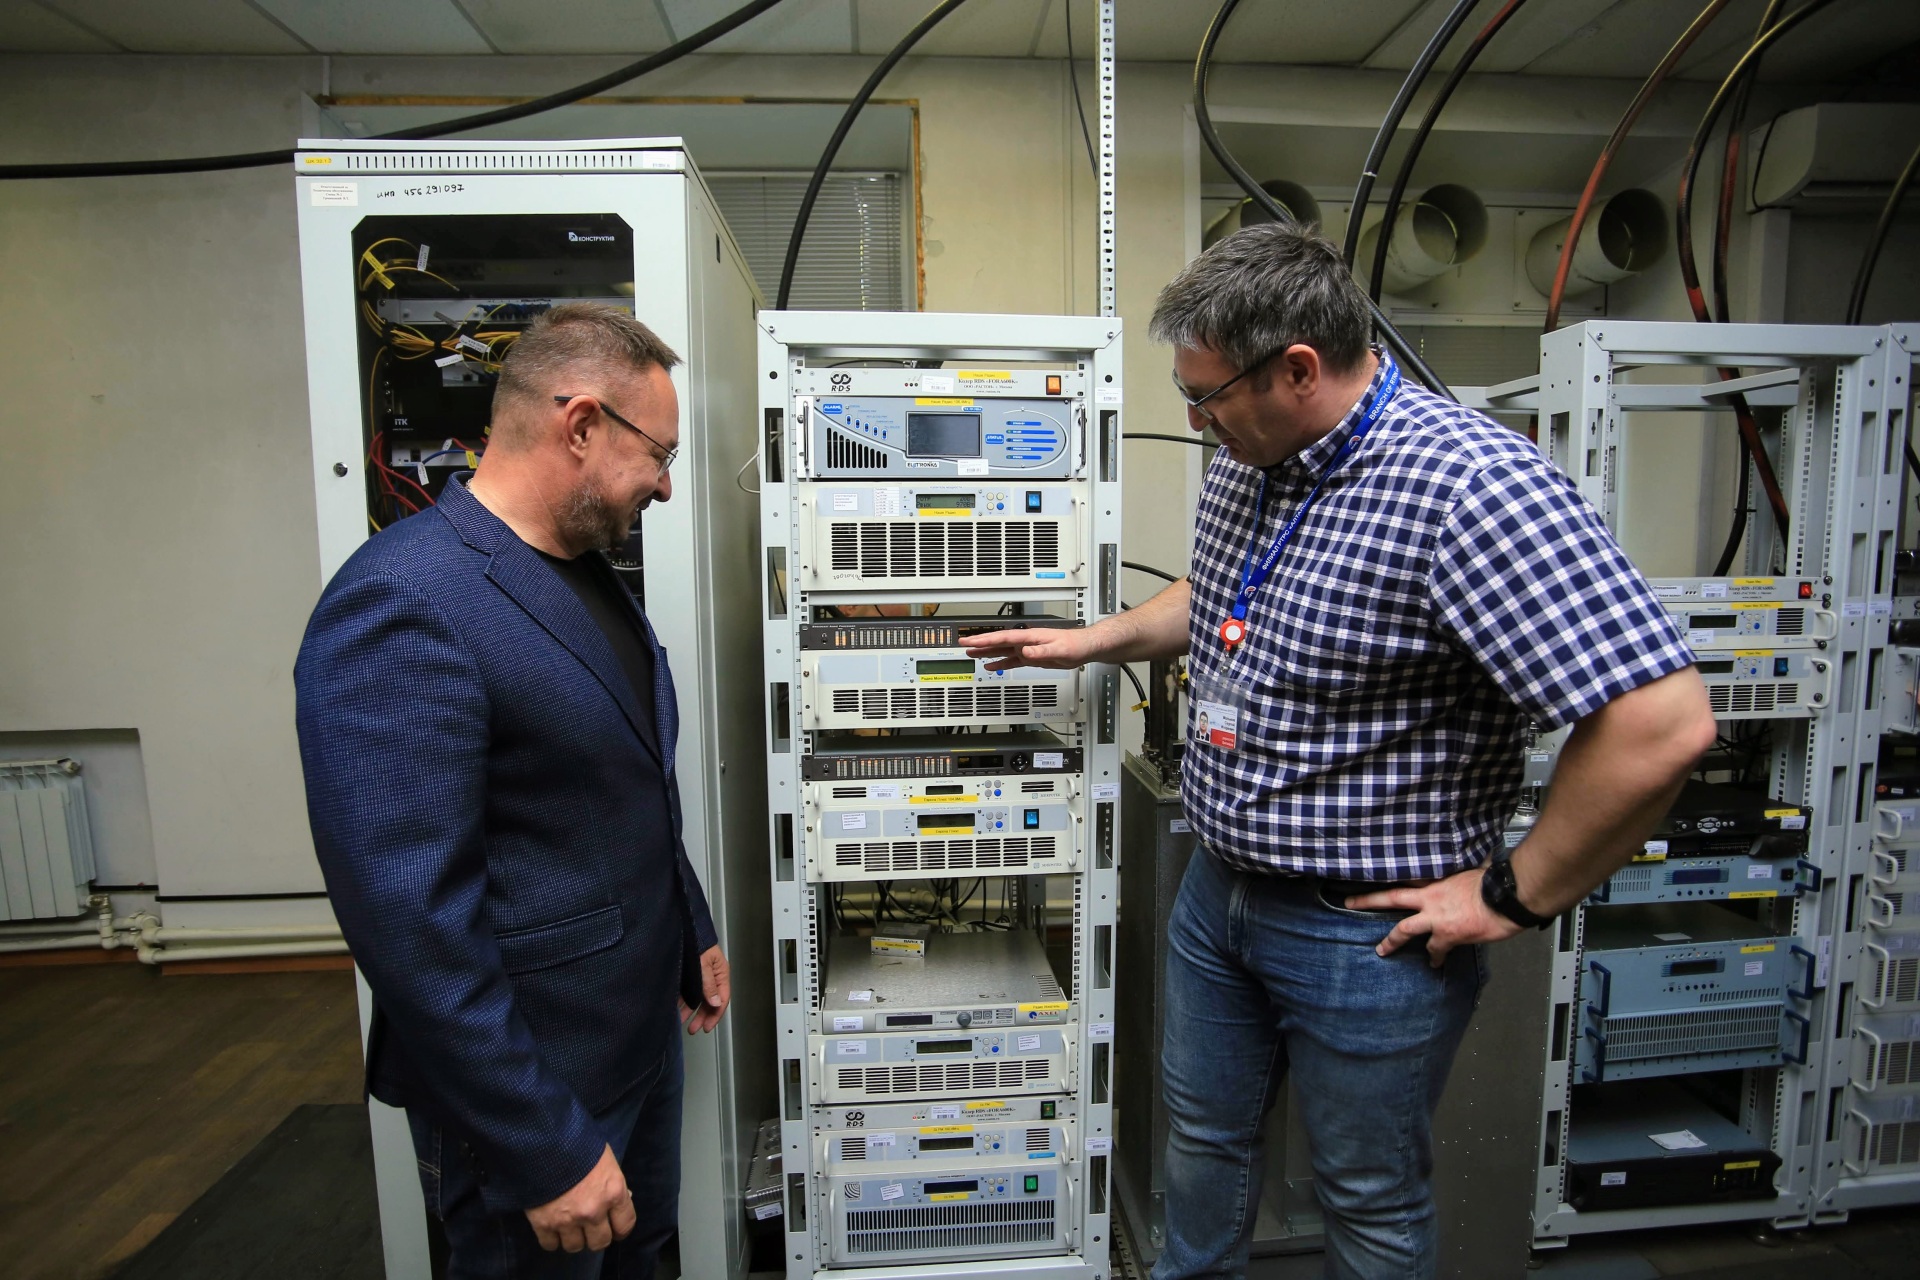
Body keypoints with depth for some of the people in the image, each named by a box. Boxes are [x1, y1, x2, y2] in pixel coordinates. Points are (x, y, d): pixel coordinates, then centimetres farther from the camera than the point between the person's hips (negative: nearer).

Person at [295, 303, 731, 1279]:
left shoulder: (590, 576, 5)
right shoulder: (402, 605, -24)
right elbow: (408, 919, -26)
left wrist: (692, 935, 18)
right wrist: (544, 1152, -21)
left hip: (640, 1035, 8)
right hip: (528, 1088, -8)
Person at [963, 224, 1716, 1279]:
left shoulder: (1472, 486, -26)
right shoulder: (1241, 468, 1)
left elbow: (1663, 723, -29)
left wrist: (1514, 897, -21)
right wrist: (1092, 641, 13)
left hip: (1369, 938, -7)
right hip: (1218, 888, 8)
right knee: (1203, 1135, 27)